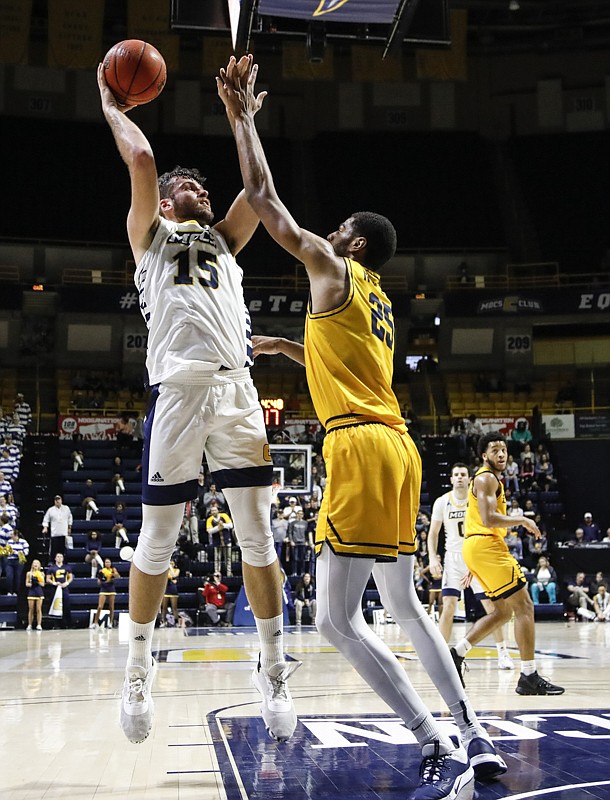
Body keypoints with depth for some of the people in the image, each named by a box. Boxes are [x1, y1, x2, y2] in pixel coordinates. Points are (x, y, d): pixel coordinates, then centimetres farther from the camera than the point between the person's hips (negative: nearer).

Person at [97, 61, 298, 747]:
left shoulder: (223, 240, 28)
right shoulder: (150, 236, 16)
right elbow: (142, 161, 2)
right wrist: (109, 100, 15)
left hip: (237, 389, 4)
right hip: (177, 390, -3)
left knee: (258, 538, 1)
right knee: (157, 543, 3)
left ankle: (273, 672, 10)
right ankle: (138, 669, 19)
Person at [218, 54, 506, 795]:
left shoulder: (331, 268, 1)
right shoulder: (379, 303, 24)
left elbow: (263, 199, 2)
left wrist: (241, 116, 10)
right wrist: (288, 347, 44)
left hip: (362, 447, -9)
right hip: (395, 448, 10)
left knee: (337, 618, -10)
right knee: (404, 604, 18)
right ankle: (474, 735, 19)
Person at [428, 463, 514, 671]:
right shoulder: (442, 502, -3)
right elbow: (433, 533, 5)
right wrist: (433, 557, -8)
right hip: (453, 558, 0)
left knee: (491, 605, -1)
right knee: (448, 606, -11)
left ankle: (503, 653, 11)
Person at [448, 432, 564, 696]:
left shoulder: (491, 479, 23)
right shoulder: (486, 478, -9)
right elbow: (488, 519, -23)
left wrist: (473, 567, 26)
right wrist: (522, 520, -10)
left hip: (479, 548, 10)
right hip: (485, 546, -10)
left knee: (504, 611, 14)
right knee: (524, 605, -9)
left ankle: (456, 654, 11)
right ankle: (529, 678, -9)